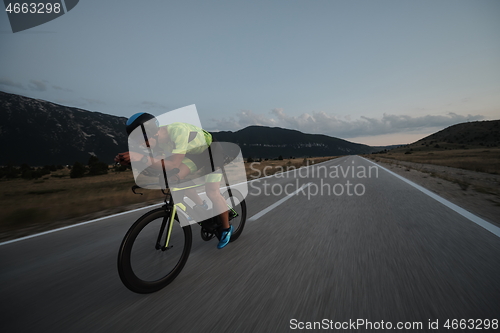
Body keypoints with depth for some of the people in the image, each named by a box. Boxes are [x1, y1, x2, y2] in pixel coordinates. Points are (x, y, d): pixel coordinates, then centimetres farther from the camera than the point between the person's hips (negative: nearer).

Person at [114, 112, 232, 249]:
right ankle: (201, 205, 11)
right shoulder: (158, 138, -16)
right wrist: (126, 160, -24)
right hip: (195, 153, 7)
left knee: (212, 193, -14)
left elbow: (175, 164, -43)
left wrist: (144, 158, -49)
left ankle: (227, 228, 8)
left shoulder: (178, 130, -38)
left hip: (212, 152, -7)